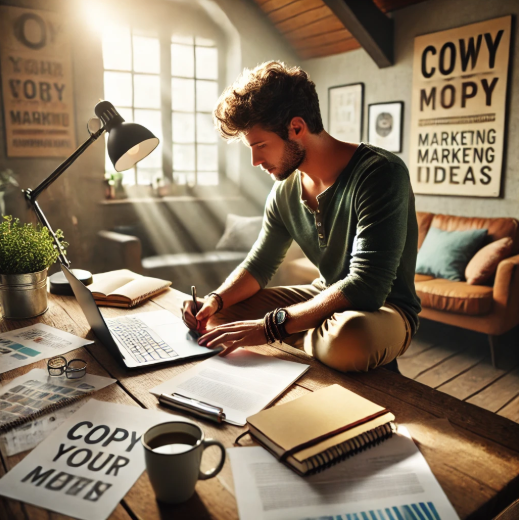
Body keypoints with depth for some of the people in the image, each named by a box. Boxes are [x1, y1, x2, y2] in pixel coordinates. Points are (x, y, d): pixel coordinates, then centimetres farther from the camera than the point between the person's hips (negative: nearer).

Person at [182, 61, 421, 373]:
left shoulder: (380, 173, -24)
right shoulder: (286, 189, -1)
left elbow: (366, 288, -31)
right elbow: (259, 265, 8)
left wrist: (271, 326, -34)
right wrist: (216, 301, -13)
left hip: (385, 309, -6)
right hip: (326, 298, 6)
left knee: (349, 337, -42)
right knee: (216, 312, -1)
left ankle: (302, 341, -8)